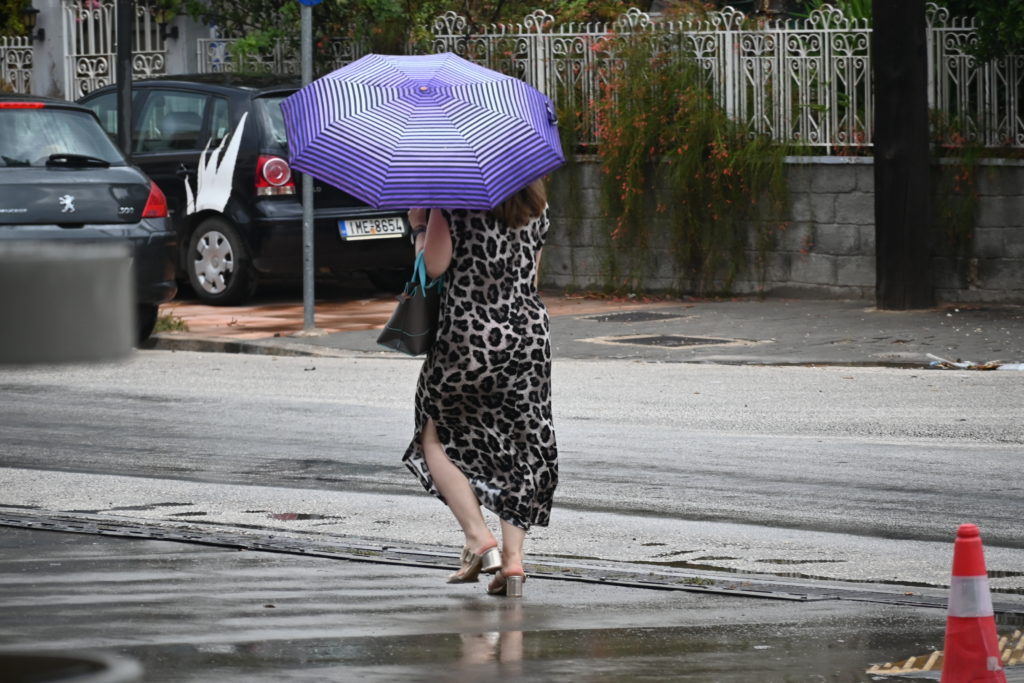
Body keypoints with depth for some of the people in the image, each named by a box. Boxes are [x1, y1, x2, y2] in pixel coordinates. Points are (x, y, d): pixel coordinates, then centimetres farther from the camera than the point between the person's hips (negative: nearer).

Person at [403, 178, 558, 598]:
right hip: (531, 331, 5)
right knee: (521, 444, 10)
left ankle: (478, 536, -3)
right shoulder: (536, 205, 9)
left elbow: (434, 265, -11)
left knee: (436, 435, 13)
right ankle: (512, 556, 2)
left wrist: (419, 226, 4)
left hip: (470, 332, -4)